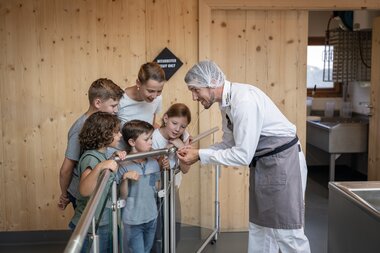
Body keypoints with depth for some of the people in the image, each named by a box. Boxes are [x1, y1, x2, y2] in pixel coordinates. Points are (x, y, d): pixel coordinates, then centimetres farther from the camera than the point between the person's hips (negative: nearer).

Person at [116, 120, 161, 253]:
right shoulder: (124, 166, -16)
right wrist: (126, 179, -30)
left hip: (152, 217, 6)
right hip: (133, 220, -6)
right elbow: (123, 195, -14)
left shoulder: (154, 163, -1)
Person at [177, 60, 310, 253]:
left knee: (286, 231, -1)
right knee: (259, 229, 16)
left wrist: (200, 156, -20)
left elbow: (242, 155, -26)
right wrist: (198, 152, -3)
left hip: (282, 161, -9)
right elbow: (229, 144, 11)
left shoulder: (244, 100, -25)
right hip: (262, 164, 9)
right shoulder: (226, 102, 4)